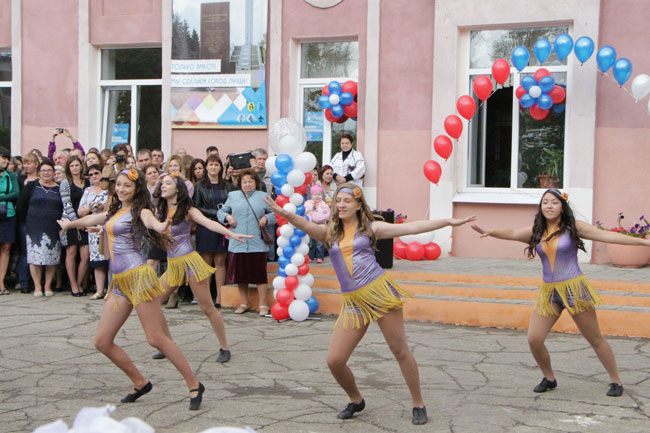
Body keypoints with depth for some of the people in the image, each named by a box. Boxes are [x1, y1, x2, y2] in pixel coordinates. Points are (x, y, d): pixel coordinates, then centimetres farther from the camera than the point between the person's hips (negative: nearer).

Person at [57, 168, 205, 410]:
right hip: (119, 282, 8)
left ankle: (194, 385, 1)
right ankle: (140, 383, 20)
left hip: (138, 276, -8)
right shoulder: (114, 211, 18)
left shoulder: (140, 211, -3)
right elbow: (92, 219, 38)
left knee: (155, 338, -11)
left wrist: (160, 226, -52)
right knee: (102, 342, 5)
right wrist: (69, 224, 56)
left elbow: (150, 220, -28)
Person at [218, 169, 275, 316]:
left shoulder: (263, 197, 10)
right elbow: (221, 211, 18)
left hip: (257, 243, -2)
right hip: (237, 242, 2)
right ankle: (244, 303, 22)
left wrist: (266, 218, -8)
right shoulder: (233, 196, 13)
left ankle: (263, 304, 7)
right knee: (240, 274, 8)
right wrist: (227, 217, -2)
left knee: (259, 273, -3)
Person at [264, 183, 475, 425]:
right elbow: (306, 226, -11)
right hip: (353, 302, 2)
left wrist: (448, 222, -2)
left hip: (380, 291, -2)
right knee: (334, 361, -4)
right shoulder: (329, 233, 9)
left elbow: (412, 228, 2)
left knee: (400, 351, 2)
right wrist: (285, 214, -31)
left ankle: (418, 404, 19)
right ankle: (356, 400, 23)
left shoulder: (371, 228, 5)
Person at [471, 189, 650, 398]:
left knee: (595, 339, 4)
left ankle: (615, 382, 22)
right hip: (548, 292, 3)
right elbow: (513, 233, -8)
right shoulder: (536, 231, 6)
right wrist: (489, 232, -27)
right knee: (534, 339, -6)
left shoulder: (573, 227, -3)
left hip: (574, 289, -3)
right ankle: (549, 378, 17)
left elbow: (606, 235, -7)